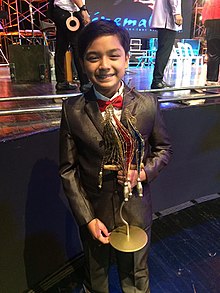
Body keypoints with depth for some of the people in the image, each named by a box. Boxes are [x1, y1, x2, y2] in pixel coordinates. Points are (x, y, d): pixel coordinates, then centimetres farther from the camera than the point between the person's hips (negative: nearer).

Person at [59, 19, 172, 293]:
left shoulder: (147, 105, -13)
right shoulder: (73, 110, -15)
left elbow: (163, 148, 2)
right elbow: (67, 169, -8)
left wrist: (144, 172, -18)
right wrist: (87, 218, -10)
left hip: (137, 214, 1)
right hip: (93, 215, 0)